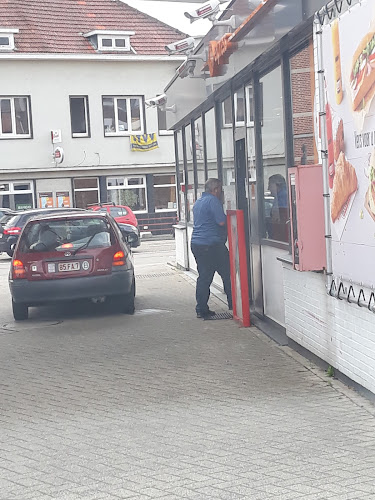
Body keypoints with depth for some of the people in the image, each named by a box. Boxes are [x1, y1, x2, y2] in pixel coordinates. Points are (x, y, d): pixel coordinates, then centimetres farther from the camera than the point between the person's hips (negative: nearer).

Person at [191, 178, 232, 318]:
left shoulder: (198, 202, 19)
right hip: (212, 245, -9)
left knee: (204, 277, 9)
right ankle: (233, 305, 6)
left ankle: (201, 309, 8)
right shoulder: (213, 200, -10)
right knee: (227, 274, 2)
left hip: (196, 244, 9)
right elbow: (222, 221, -17)